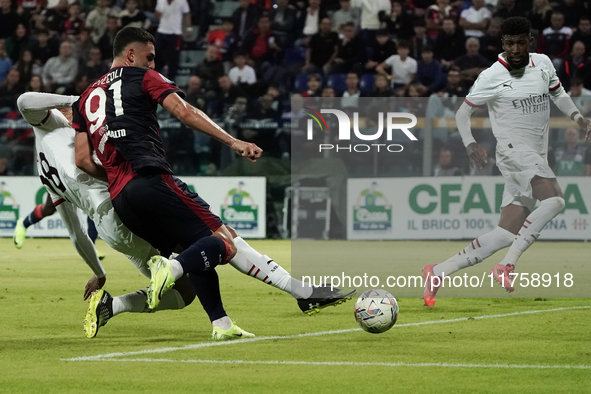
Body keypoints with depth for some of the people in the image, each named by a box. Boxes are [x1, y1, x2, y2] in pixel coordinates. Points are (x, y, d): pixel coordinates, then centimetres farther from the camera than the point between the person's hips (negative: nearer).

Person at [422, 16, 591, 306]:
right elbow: (462, 112, 2)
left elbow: (557, 93, 27)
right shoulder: (492, 77, -5)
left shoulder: (543, 64, 9)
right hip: (513, 149, -6)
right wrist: (470, 145, -14)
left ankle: (438, 272, 4)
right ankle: (507, 266, -30)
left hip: (536, 158, 6)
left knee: (508, 234, -1)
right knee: (554, 200, -31)